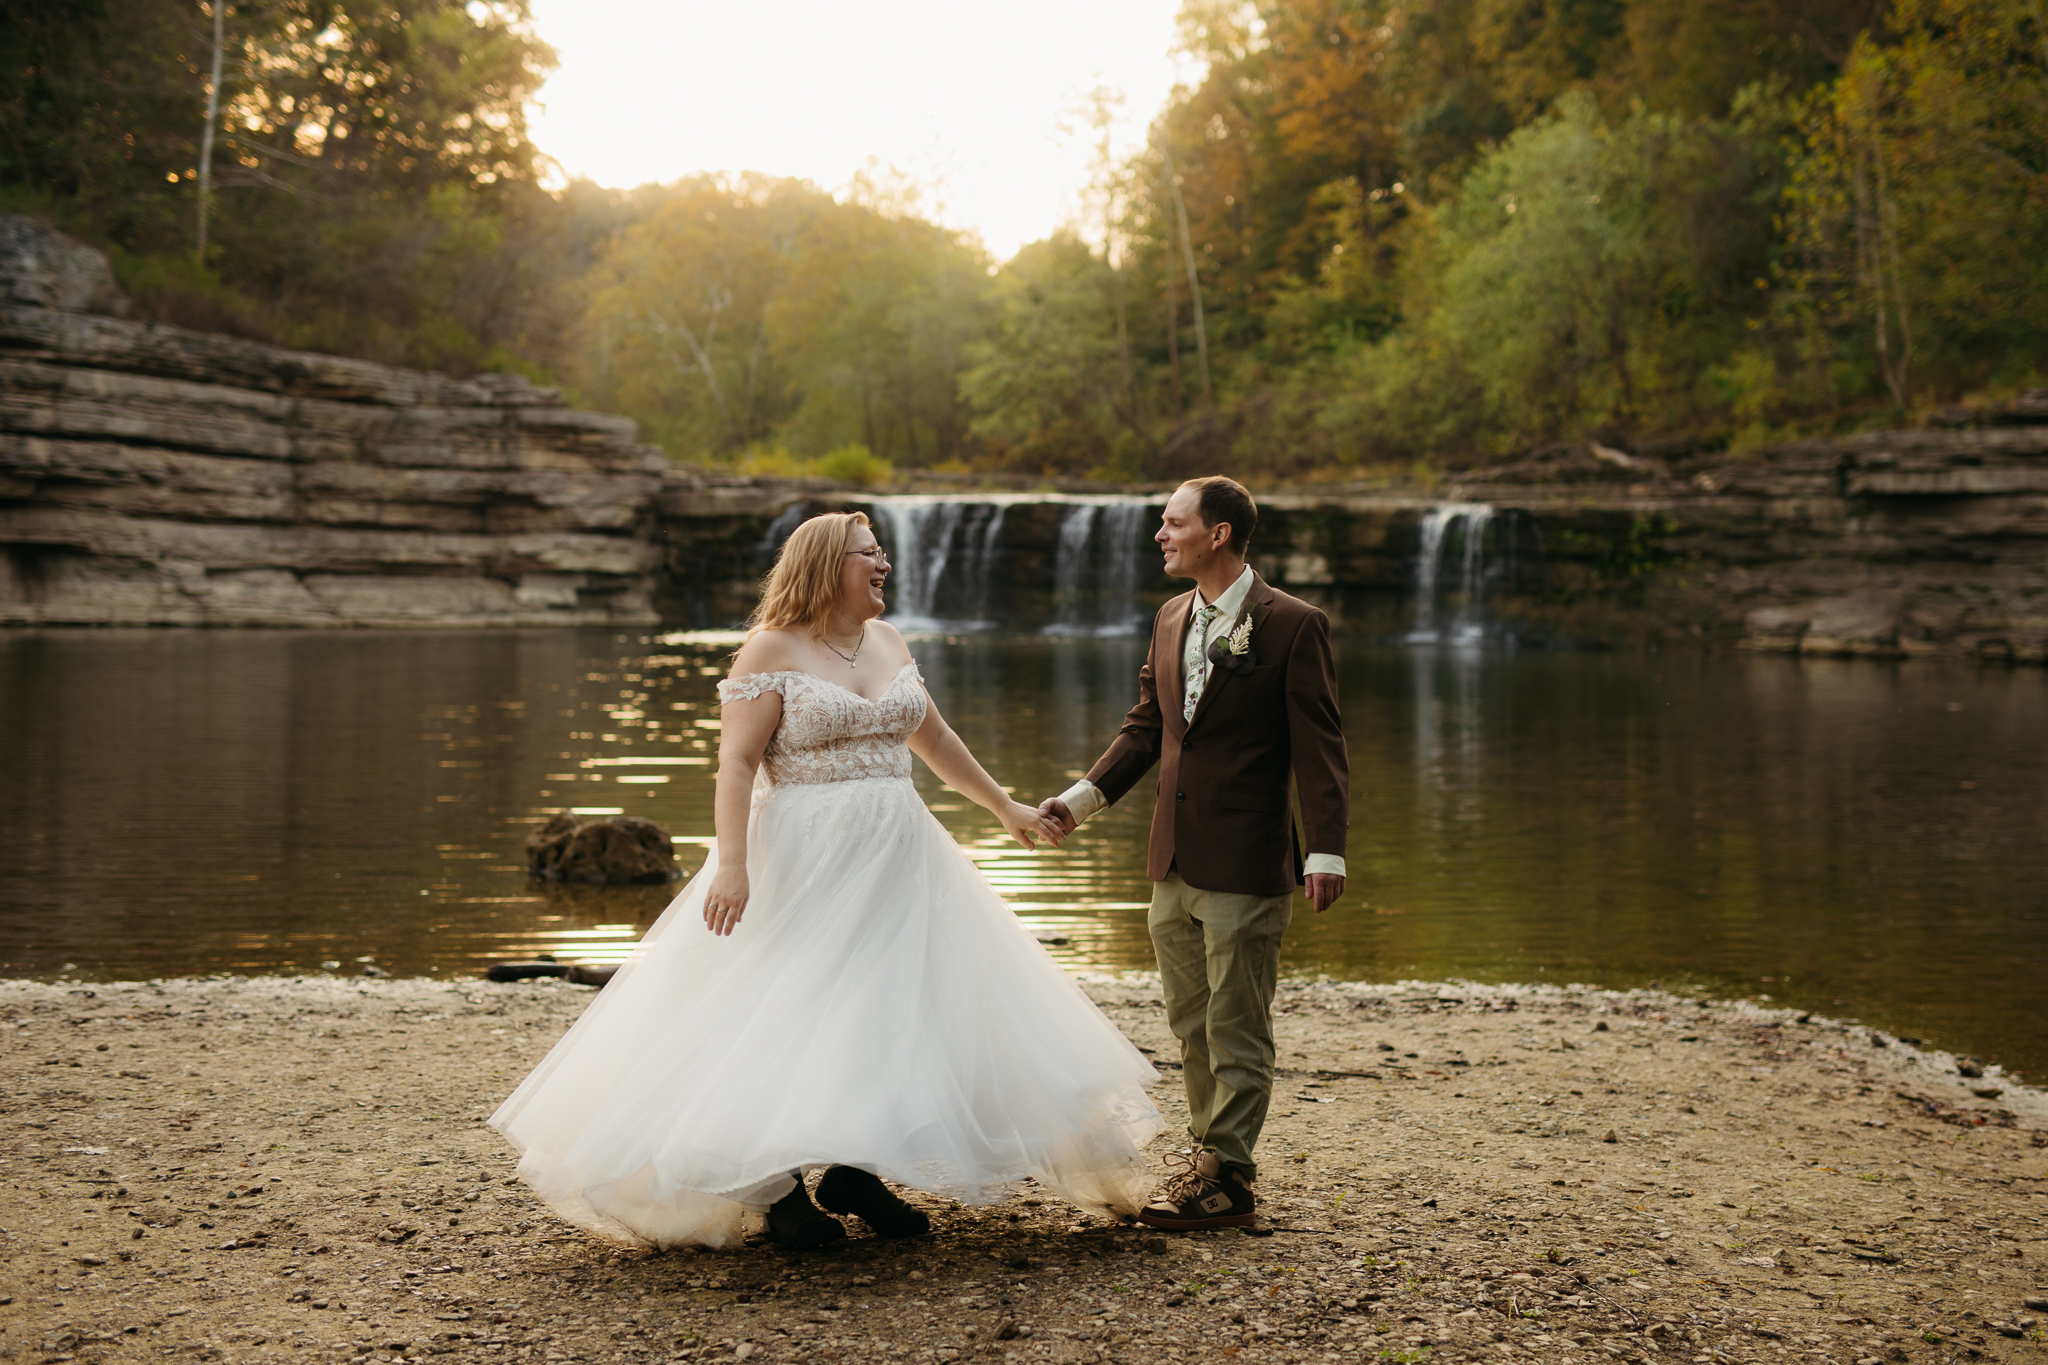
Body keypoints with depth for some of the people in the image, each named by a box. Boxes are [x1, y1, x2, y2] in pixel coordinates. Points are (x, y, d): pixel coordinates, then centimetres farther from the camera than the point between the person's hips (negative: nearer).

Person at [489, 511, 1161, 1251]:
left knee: (891, 1007, 5)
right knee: (793, 1011, -2)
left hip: (897, 857, 6)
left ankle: (854, 1171, 17)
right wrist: (731, 863, -24)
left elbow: (933, 737, 22)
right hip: (807, 860, -6)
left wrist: (1004, 807, 25)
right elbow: (737, 758, -14)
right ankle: (778, 1188, 10)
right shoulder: (773, 649, -8)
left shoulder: (887, 641, 11)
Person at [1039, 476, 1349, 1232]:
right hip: (1174, 860, 7)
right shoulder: (1171, 619, 11)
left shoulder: (1292, 625, -10)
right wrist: (1085, 795, 7)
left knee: (1236, 1028, 1)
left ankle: (1226, 1180, 8)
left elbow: (1319, 746, -12)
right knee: (1191, 1022, 16)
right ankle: (1210, 1149, 29)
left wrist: (1325, 852, -19)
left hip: (1245, 866, -7)